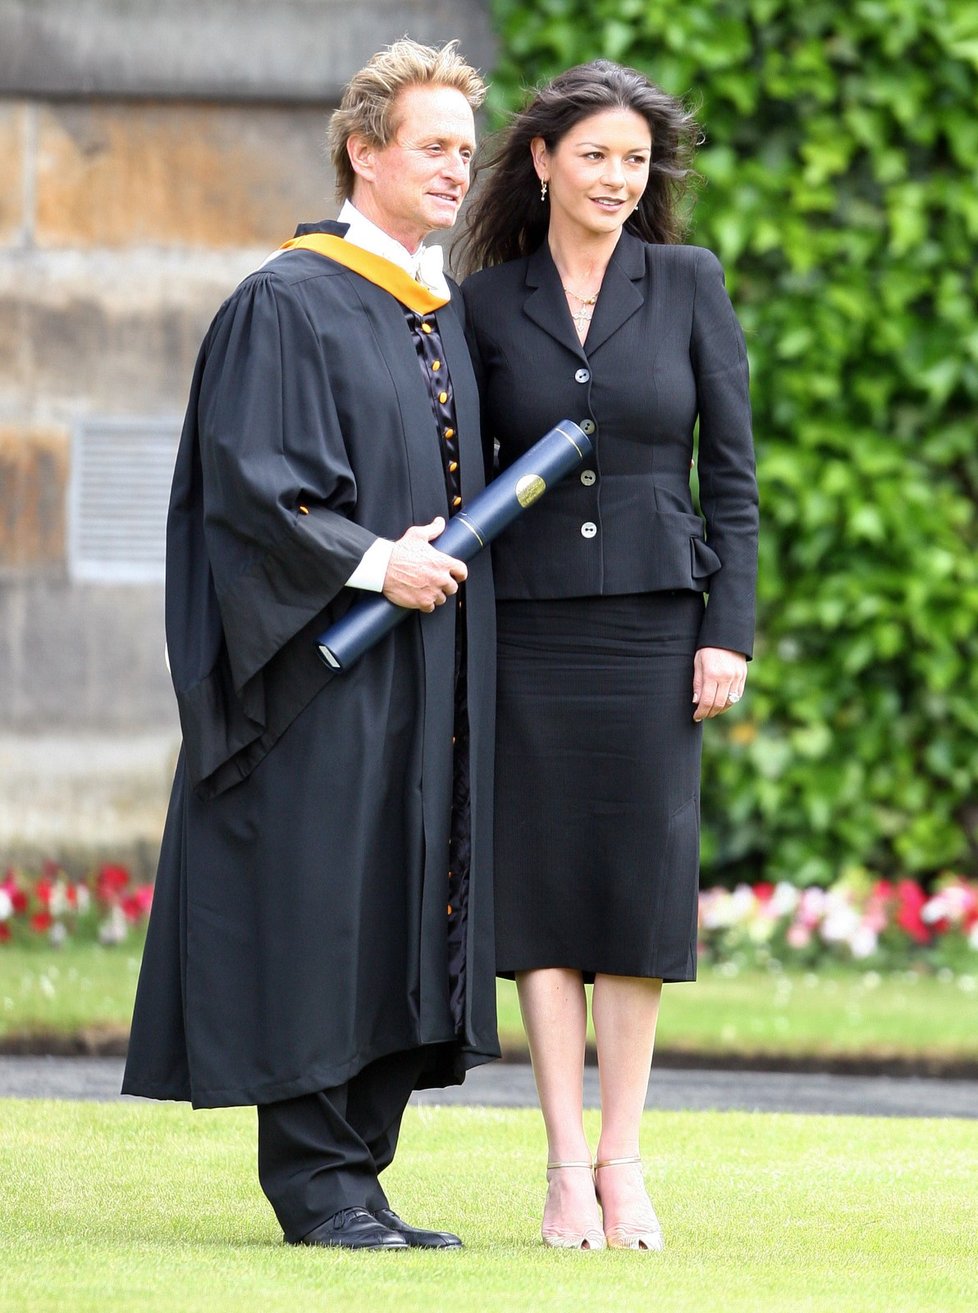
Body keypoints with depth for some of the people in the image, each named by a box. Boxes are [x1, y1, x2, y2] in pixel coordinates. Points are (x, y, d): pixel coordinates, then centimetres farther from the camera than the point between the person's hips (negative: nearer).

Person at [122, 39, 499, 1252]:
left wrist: (448, 563, 6)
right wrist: (371, 565, -21)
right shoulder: (285, 308, -7)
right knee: (316, 908, -6)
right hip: (325, 669, -8)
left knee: (402, 913, 6)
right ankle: (312, 1180, -2)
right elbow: (250, 484, -14)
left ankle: (353, 1174, 10)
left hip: (426, 666, 8)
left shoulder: (446, 315, 16)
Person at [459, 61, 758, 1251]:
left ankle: (624, 1162, 7)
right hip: (529, 625, 0)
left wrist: (728, 631, -4)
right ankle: (568, 1165, 2)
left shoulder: (689, 285, 3)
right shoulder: (488, 303, 4)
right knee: (542, 885, -1)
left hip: (653, 620, 0)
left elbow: (729, 469, 3)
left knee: (639, 884, 0)